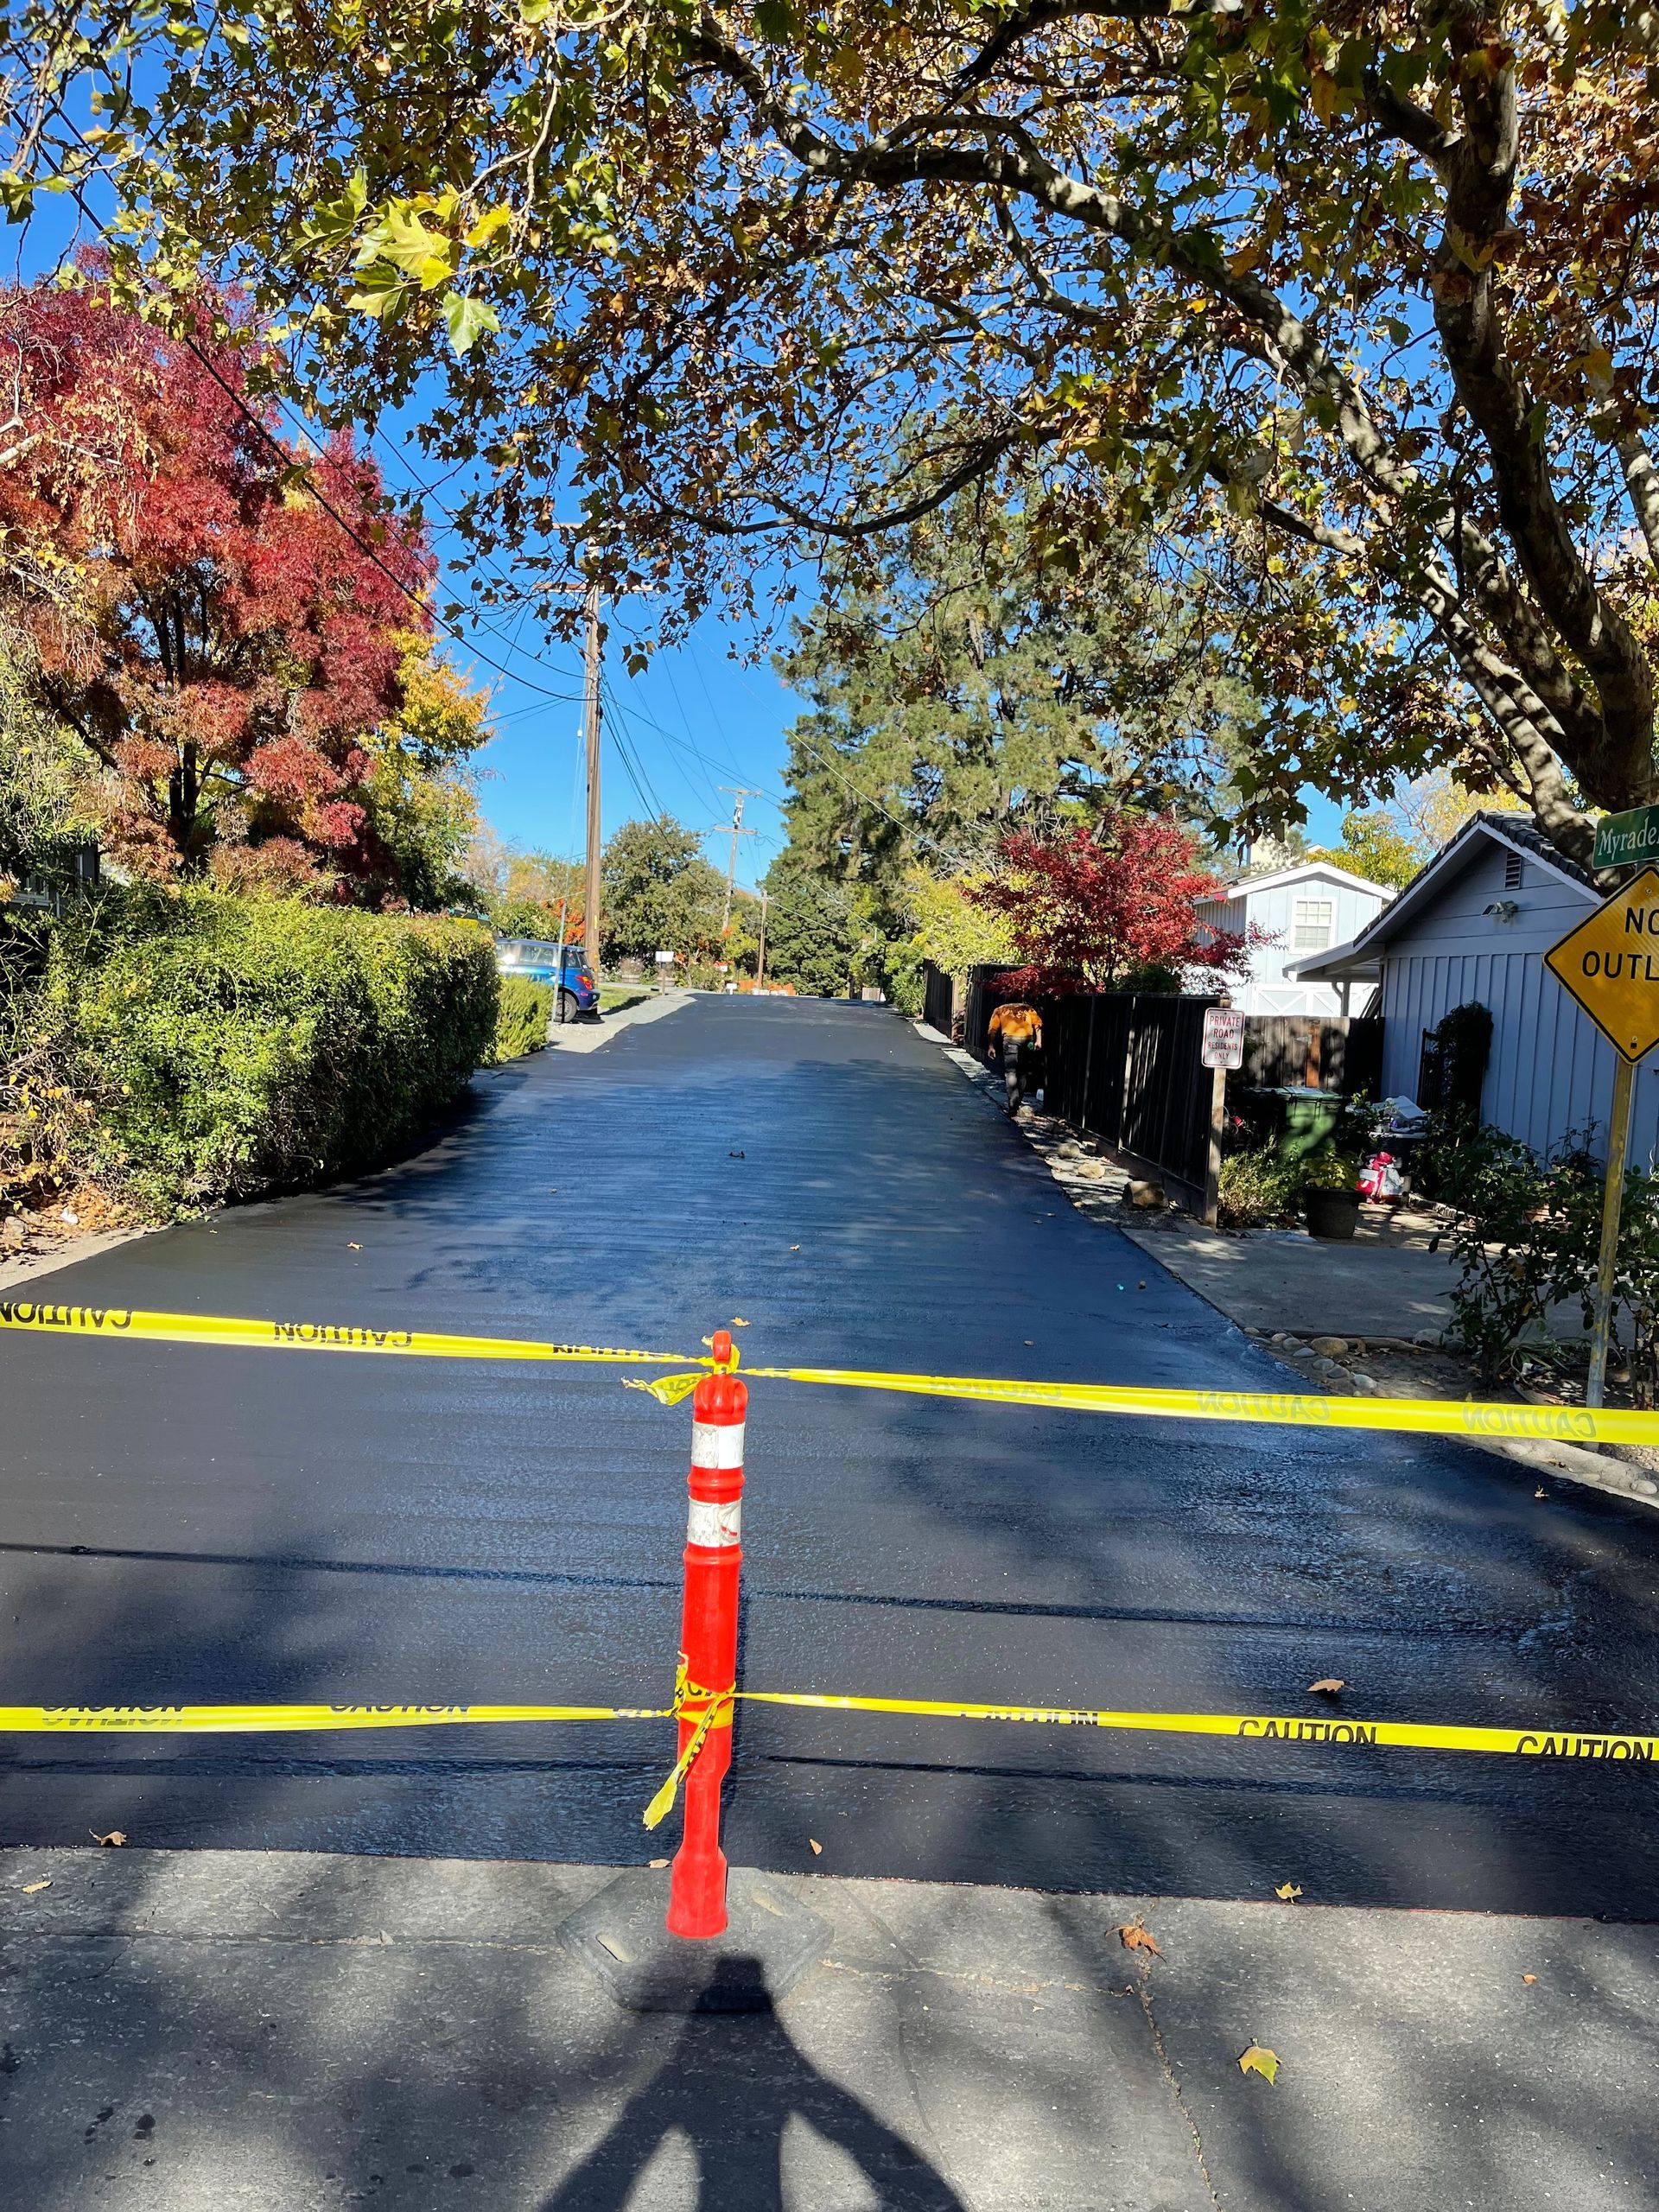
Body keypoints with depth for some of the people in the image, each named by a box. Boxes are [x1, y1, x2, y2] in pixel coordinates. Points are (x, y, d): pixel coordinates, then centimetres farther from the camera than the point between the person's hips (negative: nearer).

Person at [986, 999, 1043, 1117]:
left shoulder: (1000, 1010, 21)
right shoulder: (1029, 1009, 25)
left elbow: (993, 1029, 8)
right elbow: (1038, 1024, 8)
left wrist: (991, 1046, 5)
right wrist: (1038, 1041, 2)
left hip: (1010, 1039, -2)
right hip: (1027, 1040, 2)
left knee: (1010, 1072, -4)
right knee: (1023, 1072, 13)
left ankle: (1013, 1106, -17)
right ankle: (1017, 1103, 18)